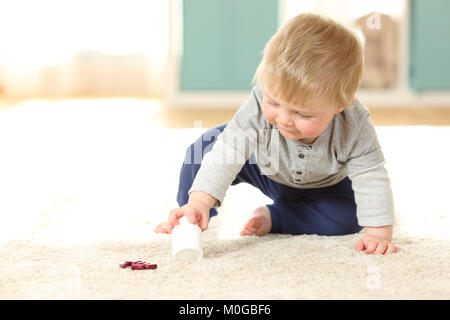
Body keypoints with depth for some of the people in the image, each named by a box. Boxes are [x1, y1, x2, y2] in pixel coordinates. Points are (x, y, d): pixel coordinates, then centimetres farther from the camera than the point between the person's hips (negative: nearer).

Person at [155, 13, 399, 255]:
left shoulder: (354, 126, -41)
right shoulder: (258, 107, -39)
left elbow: (372, 179, -33)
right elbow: (227, 154, -40)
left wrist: (378, 233, -40)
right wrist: (199, 202, -50)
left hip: (323, 187, 0)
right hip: (266, 171, 0)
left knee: (349, 218, -24)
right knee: (207, 145, -17)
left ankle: (272, 217, -9)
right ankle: (189, 219, 6)